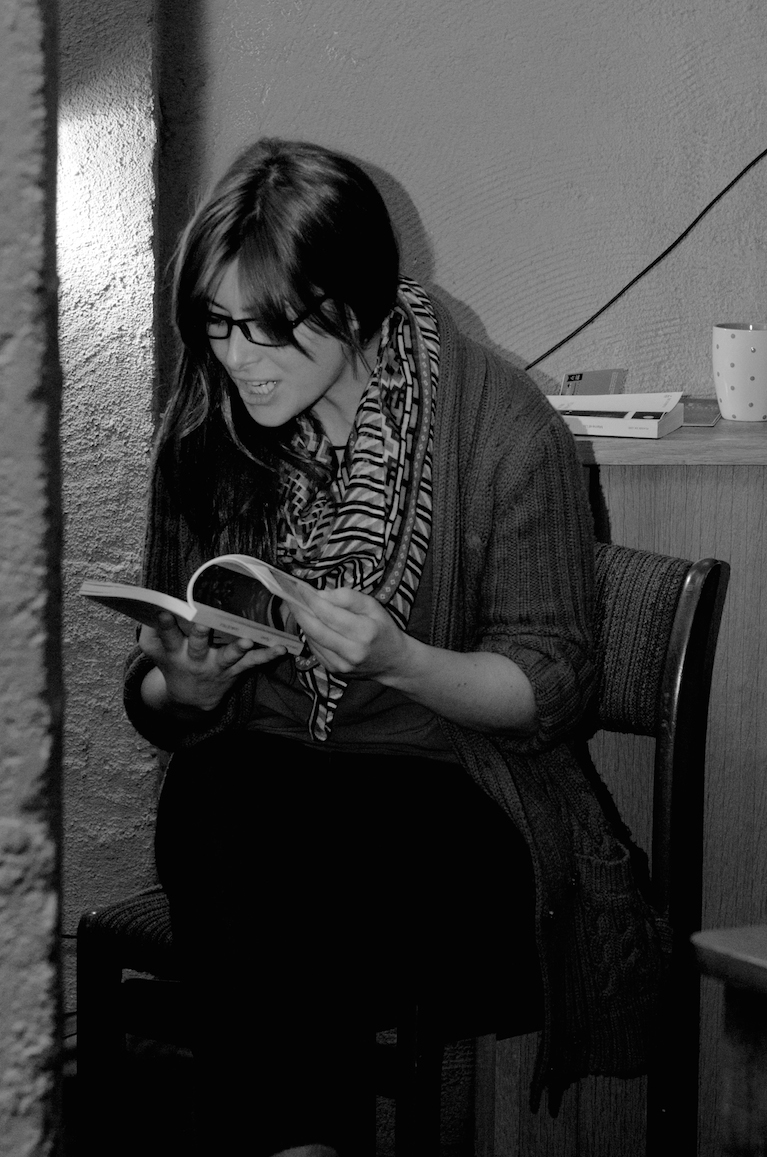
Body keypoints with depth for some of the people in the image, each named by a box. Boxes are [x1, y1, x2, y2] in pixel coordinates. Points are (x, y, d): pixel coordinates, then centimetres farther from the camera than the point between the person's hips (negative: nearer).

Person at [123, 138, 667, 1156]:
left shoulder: (501, 424, -5)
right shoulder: (203, 433, 6)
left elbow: (551, 687, -4)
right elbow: (153, 701, 13)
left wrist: (399, 661, -22)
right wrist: (181, 688, -11)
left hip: (458, 797, -3)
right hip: (254, 779, 4)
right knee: (211, 789, -30)